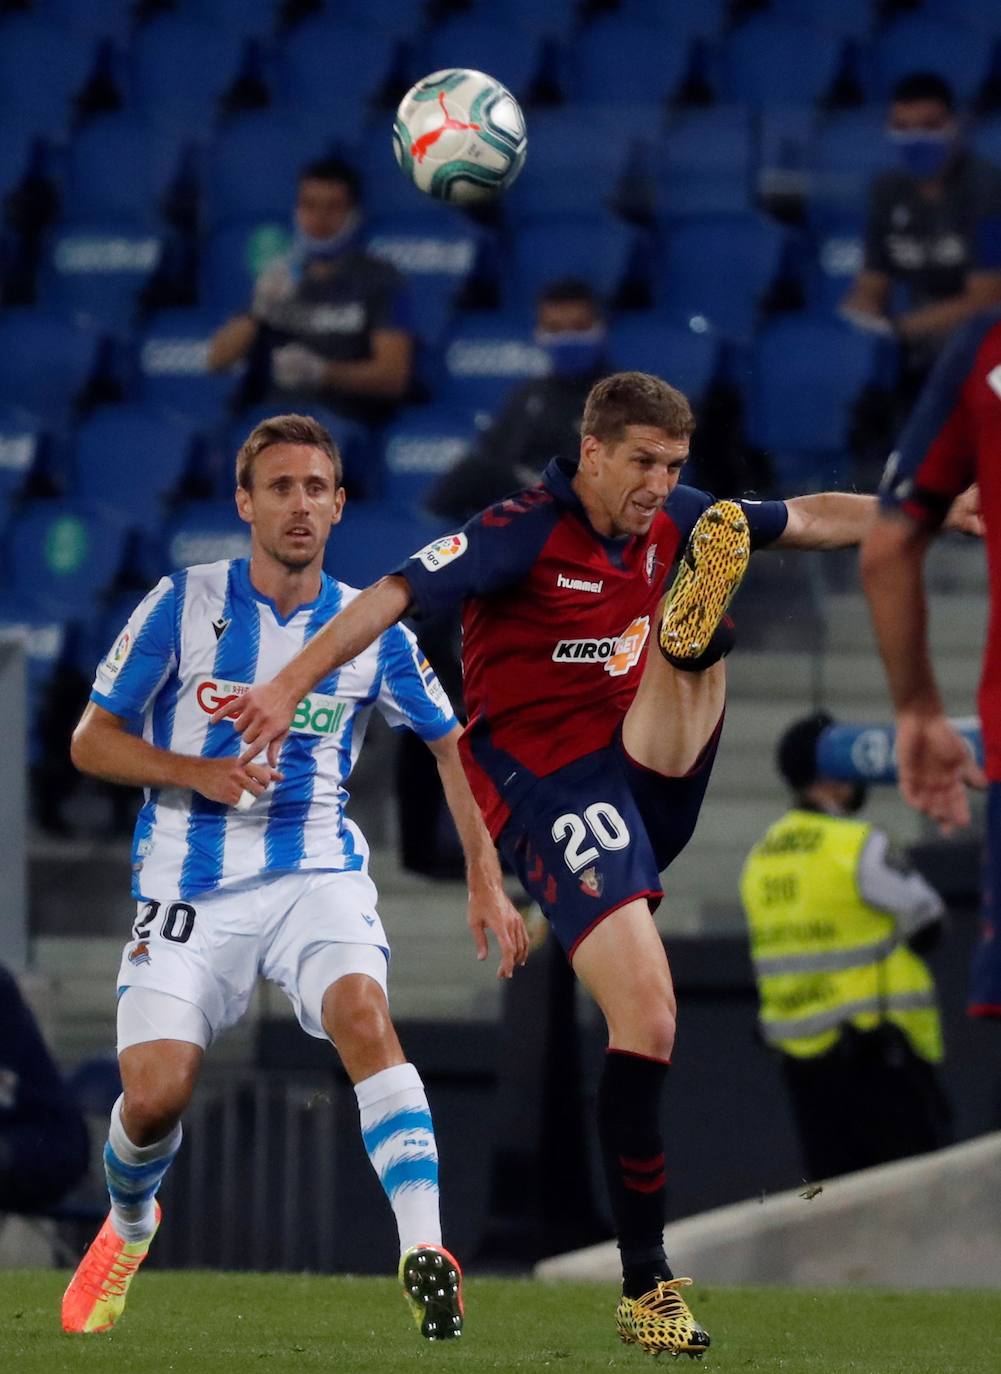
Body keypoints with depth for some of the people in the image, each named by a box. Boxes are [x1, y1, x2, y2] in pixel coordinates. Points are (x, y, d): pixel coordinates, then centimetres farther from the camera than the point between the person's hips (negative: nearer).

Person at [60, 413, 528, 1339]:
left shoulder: (370, 629, 3)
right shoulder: (184, 605, -3)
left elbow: (453, 744, 15)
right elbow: (92, 741, 0)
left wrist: (486, 878, 7)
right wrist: (197, 773, -17)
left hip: (317, 871, 1)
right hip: (192, 880, -1)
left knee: (364, 1014, -30)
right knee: (155, 1096, -12)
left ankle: (426, 1258, -34)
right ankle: (129, 1227, 25)